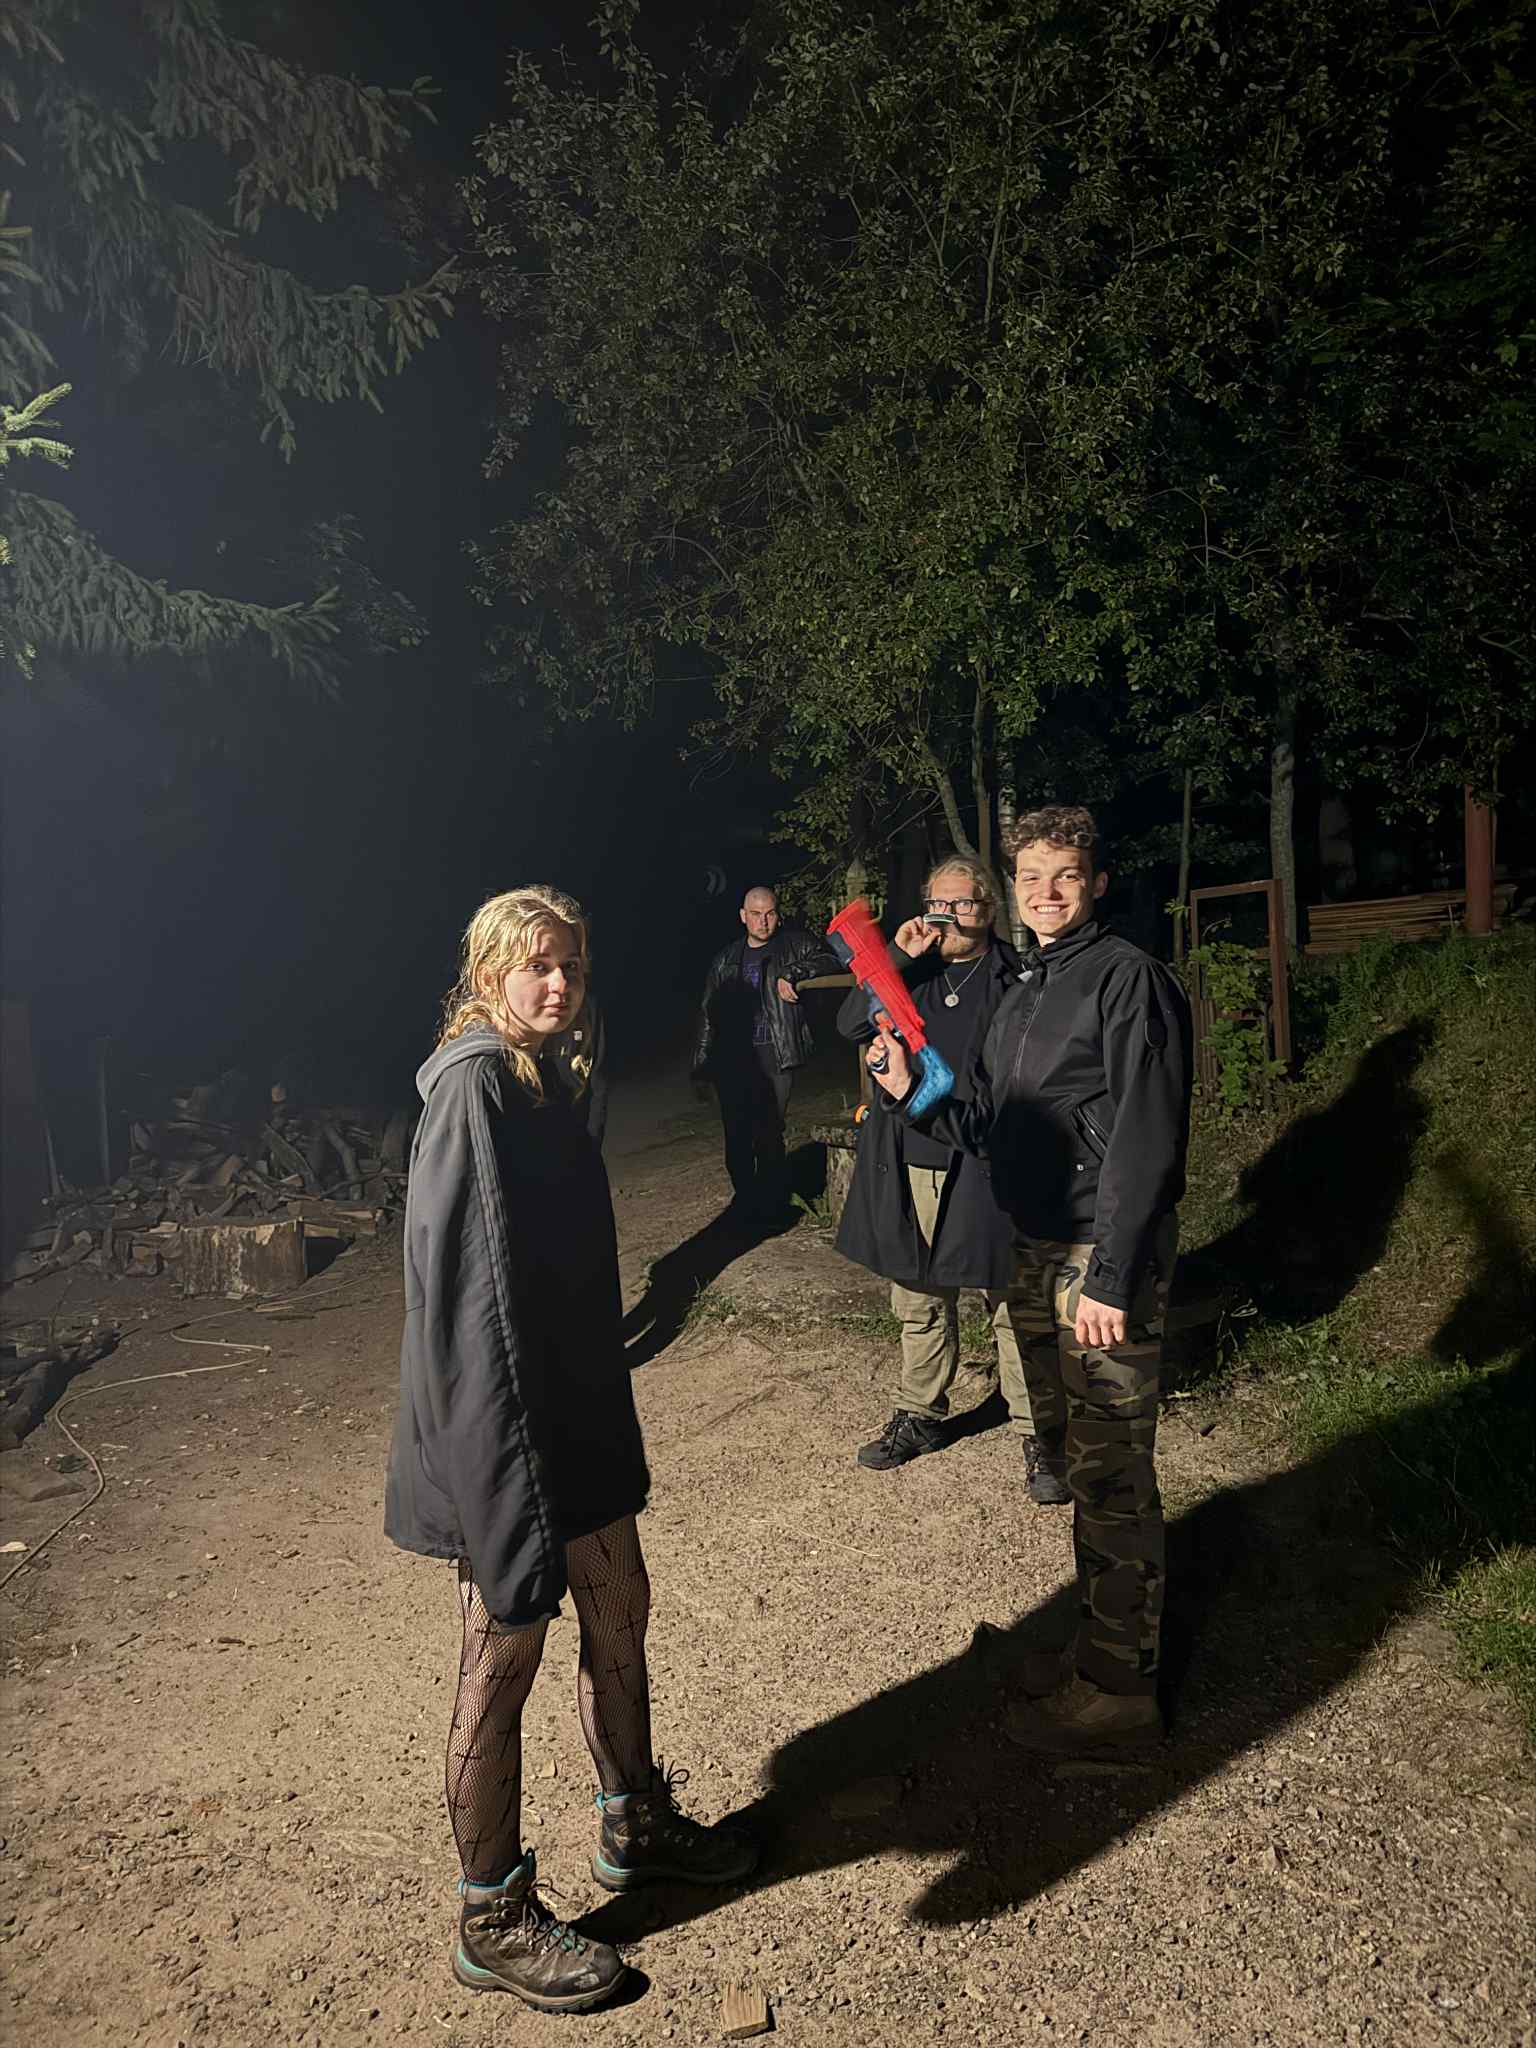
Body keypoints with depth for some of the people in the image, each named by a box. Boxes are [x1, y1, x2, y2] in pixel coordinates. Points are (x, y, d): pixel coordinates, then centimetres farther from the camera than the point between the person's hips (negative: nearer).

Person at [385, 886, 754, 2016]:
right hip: (498, 1419, -9)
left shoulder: (548, 1075, 9)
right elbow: (463, 1271, -26)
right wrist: (507, 1454, -28)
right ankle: (494, 1920, 28)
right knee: (505, 1659, 7)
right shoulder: (475, 1083, -20)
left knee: (621, 1606, 21)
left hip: (574, 1400, 9)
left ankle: (636, 1824, 43)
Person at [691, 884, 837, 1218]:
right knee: (736, 1135, 6)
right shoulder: (726, 959, 14)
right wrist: (702, 1065, 12)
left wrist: (792, 974, -18)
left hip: (775, 1055, -3)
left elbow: (831, 959, -7)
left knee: (769, 1134, -5)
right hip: (732, 1057, 3)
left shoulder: (792, 944, 5)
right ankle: (744, 1199, 21)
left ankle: (769, 1202, 11)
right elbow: (708, 1014, 16)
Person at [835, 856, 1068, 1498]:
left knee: (1014, 1307, 1)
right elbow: (852, 1025, -2)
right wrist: (898, 957, -11)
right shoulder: (908, 970, 11)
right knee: (919, 1304, 17)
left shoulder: (1015, 977, 0)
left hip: (987, 1171, -4)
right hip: (911, 1169, 4)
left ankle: (1040, 1437, 15)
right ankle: (919, 1416, 33)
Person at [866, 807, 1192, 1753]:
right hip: (1041, 1252, 8)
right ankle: (1101, 1647, 35)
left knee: (1110, 1470, 1)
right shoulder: (1023, 995, 15)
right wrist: (915, 1094, 0)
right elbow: (992, 1131, 16)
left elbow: (1149, 1139, -18)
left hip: (1106, 1258, -8)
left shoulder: (1129, 978, -12)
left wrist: (1113, 1278, -21)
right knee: (1085, 1458, 18)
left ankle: (1120, 1685, 18)